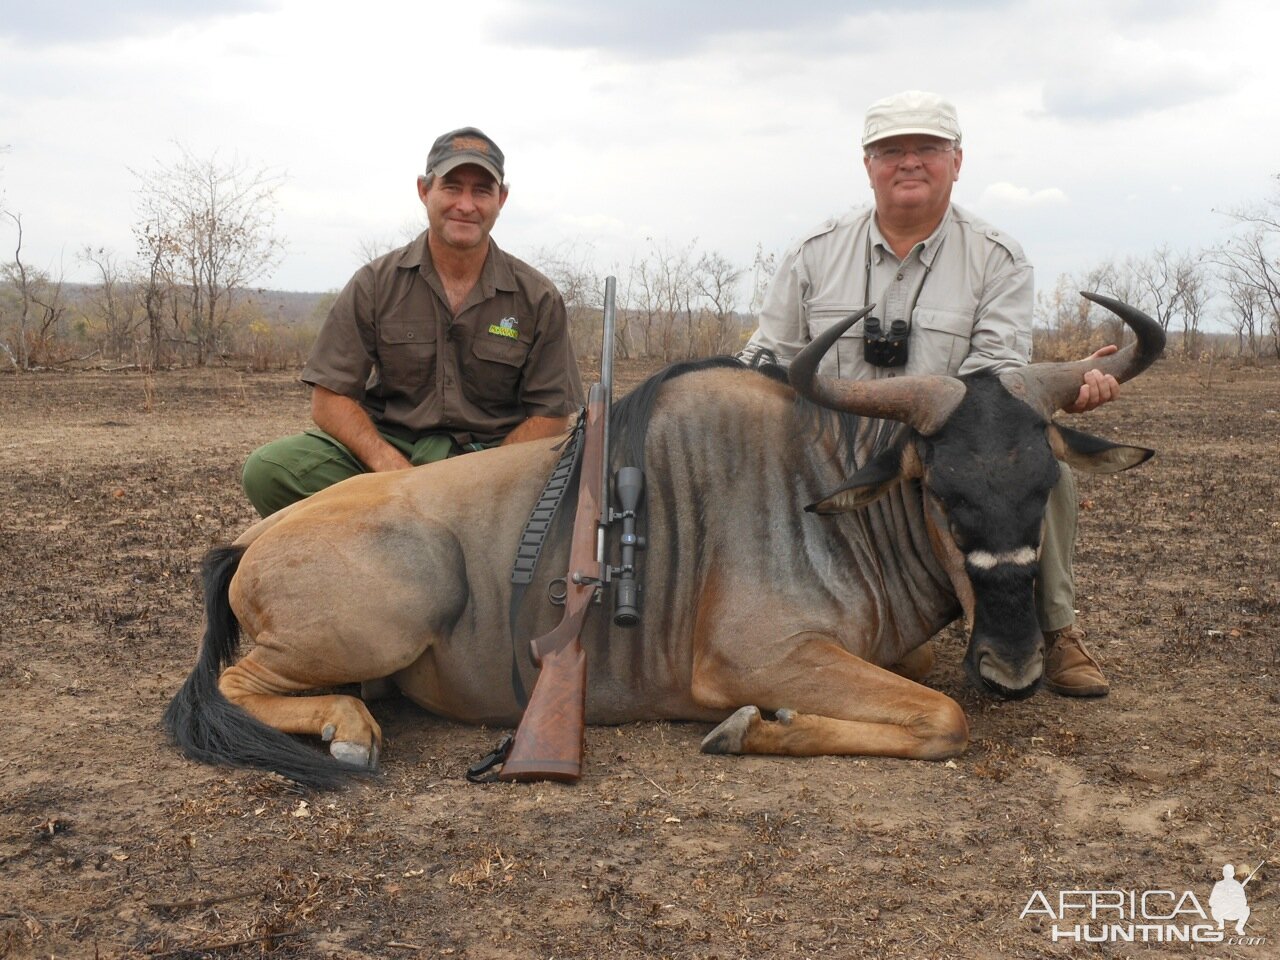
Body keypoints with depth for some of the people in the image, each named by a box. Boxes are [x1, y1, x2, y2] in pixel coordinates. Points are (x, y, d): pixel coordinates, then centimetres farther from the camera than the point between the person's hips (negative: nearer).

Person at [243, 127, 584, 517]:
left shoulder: (538, 298, 2)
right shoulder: (375, 284, 2)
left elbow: (550, 414, 0)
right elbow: (329, 399, -2)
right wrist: (393, 468, -21)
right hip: (388, 445, 0)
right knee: (268, 469, -25)